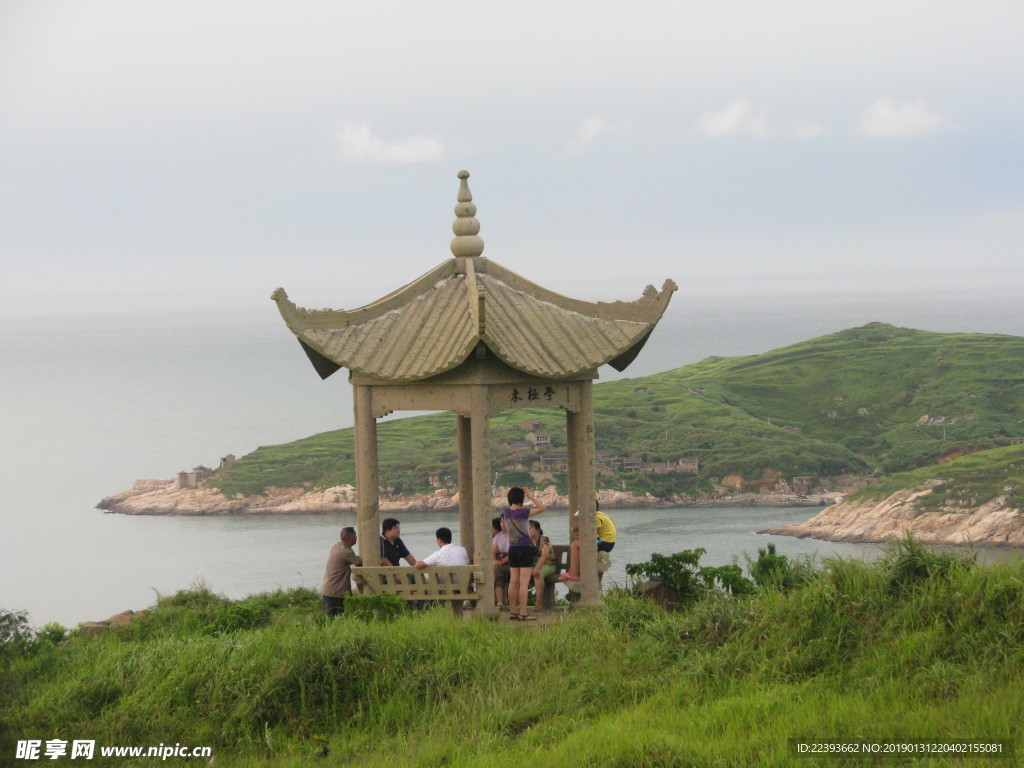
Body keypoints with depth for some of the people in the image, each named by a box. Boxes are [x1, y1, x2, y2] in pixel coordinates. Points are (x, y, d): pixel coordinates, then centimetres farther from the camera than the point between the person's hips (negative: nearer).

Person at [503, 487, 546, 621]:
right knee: (524, 582, -6)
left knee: (513, 582, 10)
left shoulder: (506, 512, 3)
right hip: (525, 549, -7)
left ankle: (512, 611, 13)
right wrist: (530, 496, -6)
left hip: (512, 549, 7)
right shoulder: (521, 512, -15)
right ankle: (523, 613, -8)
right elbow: (542, 508, -14)